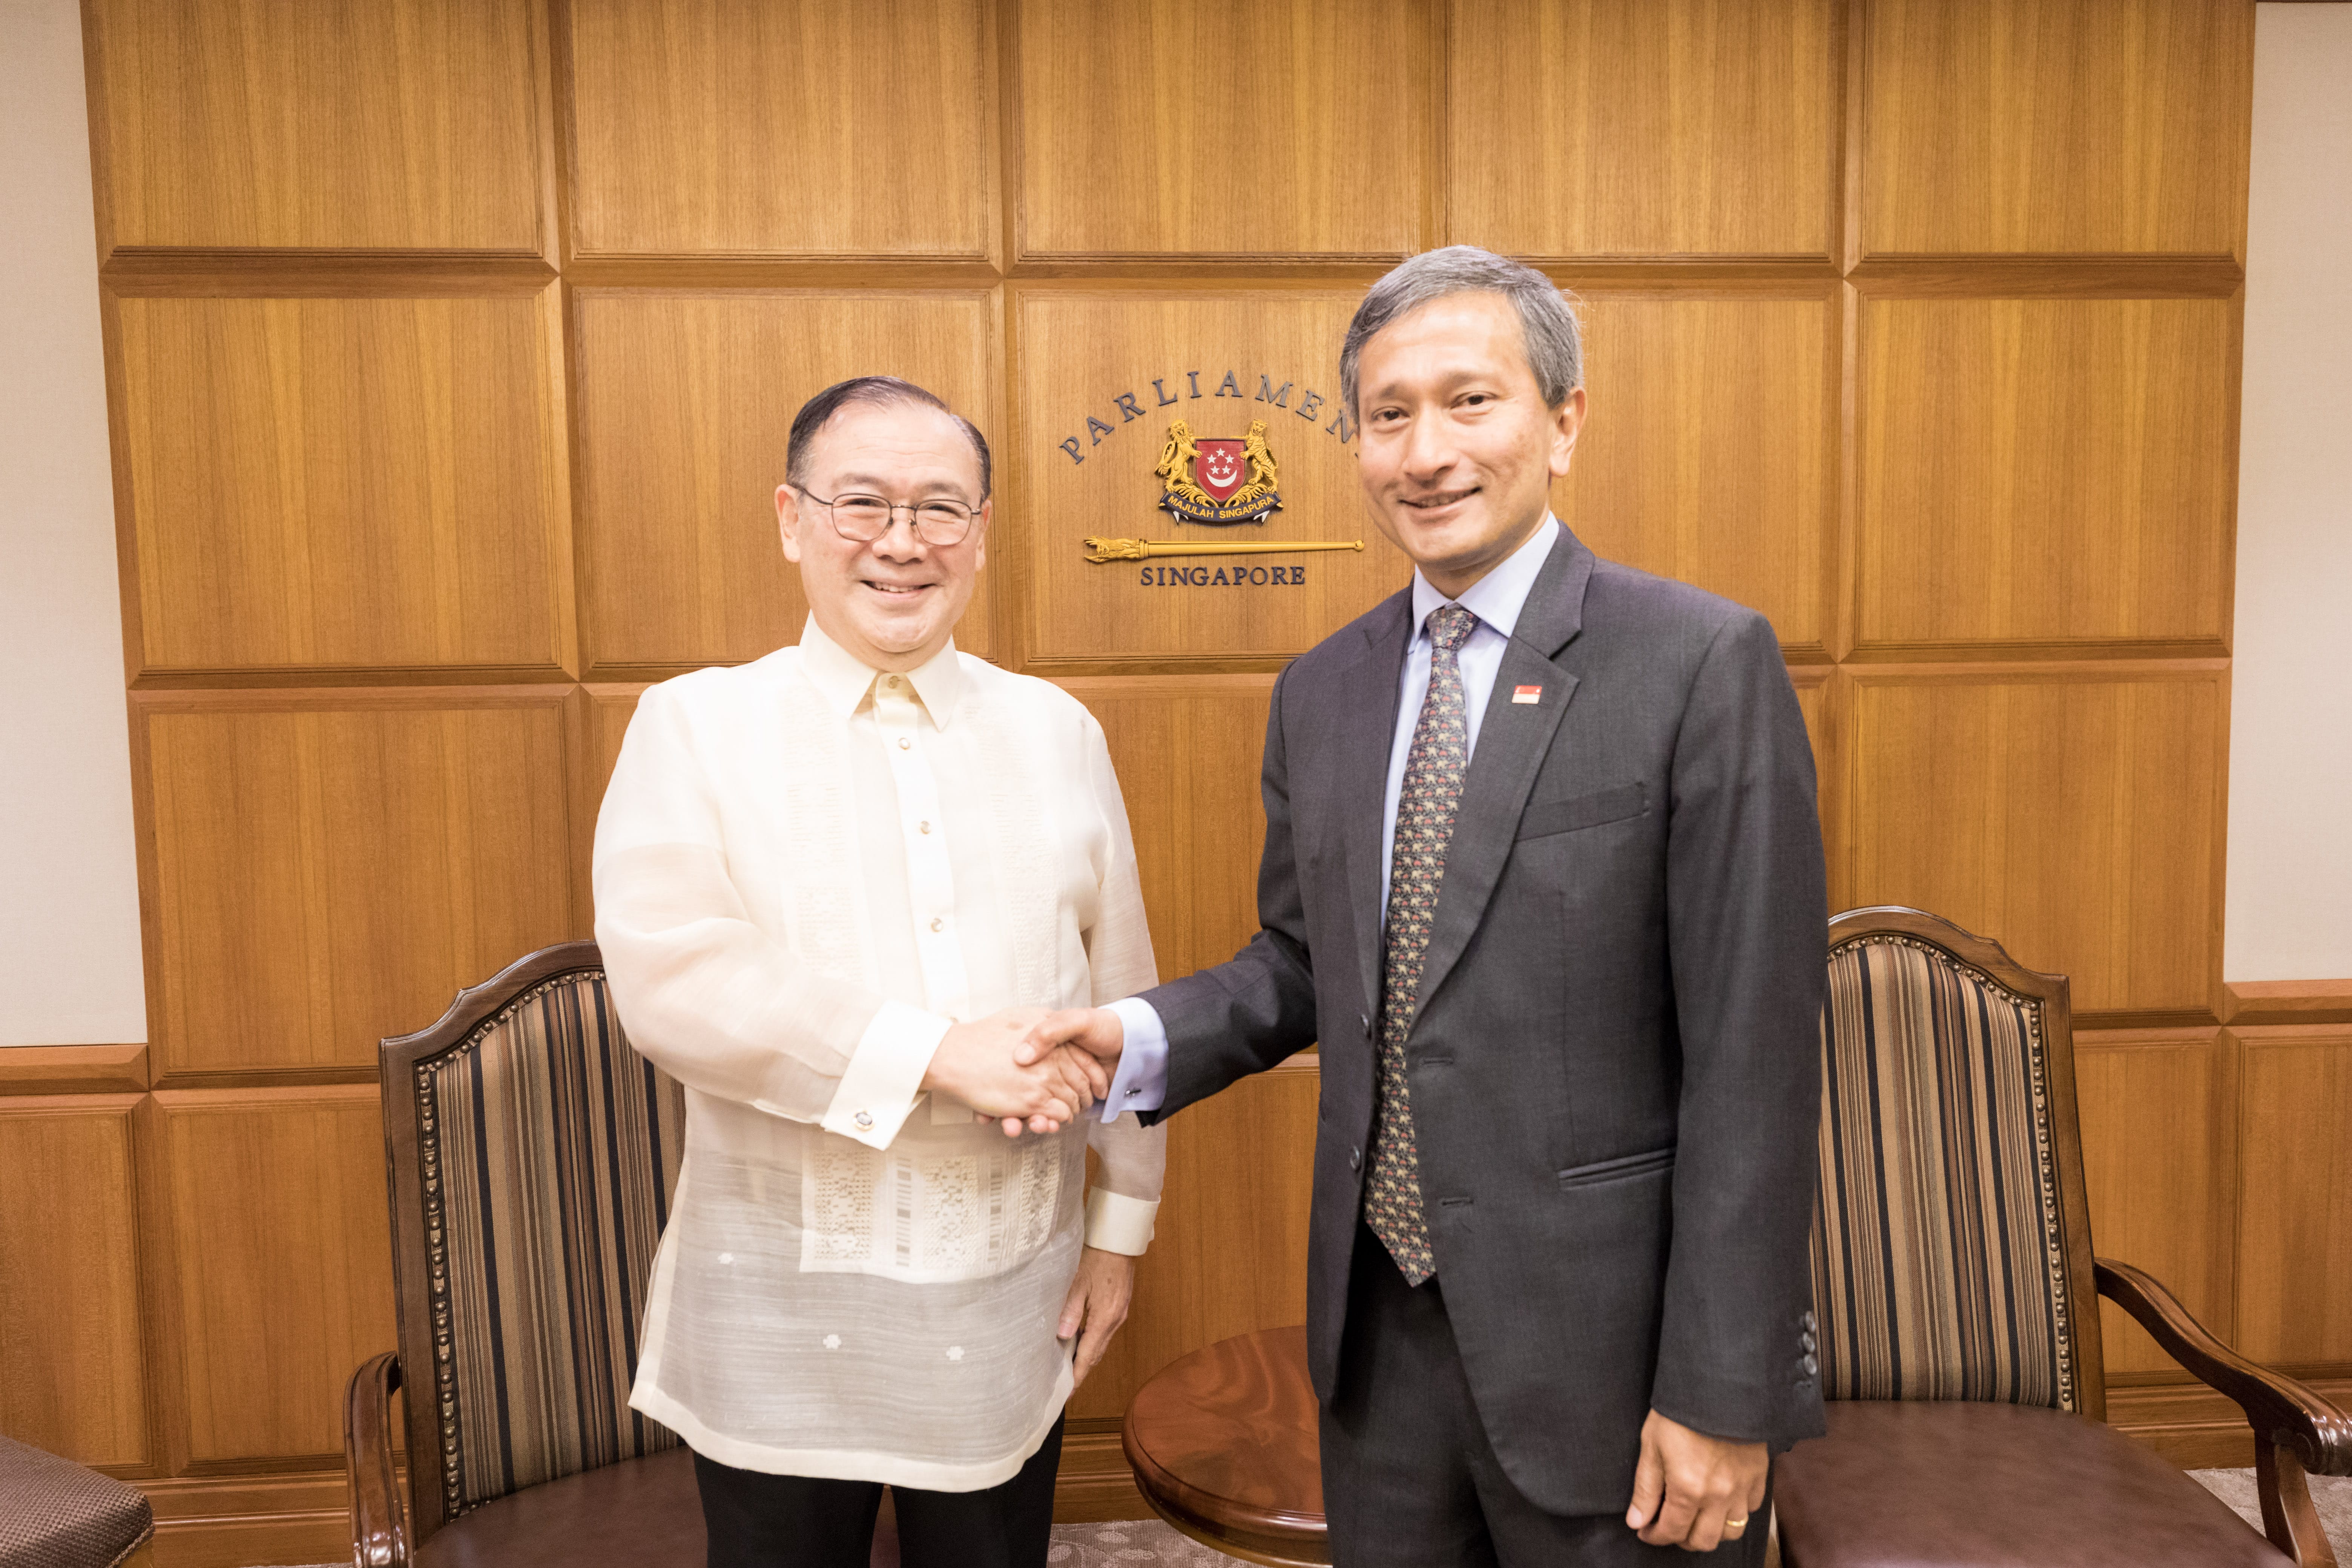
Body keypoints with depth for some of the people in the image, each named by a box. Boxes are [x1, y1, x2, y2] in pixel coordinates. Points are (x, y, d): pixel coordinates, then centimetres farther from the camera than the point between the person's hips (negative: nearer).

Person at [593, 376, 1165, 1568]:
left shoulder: (1056, 731, 5)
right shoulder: (696, 727, -3)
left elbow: (1121, 996, 7)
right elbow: (668, 978, -17)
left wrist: (1121, 1221, 9)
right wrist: (935, 1053, -21)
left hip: (1013, 1305, 2)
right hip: (780, 1316, -2)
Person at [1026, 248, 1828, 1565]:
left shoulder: (1704, 664, -13)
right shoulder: (1323, 691, 5)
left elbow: (1755, 1052, -14)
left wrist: (1724, 1398, -14)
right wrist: (1142, 1038, -6)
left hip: (1604, 1344, -5)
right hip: (1381, 1330, 5)